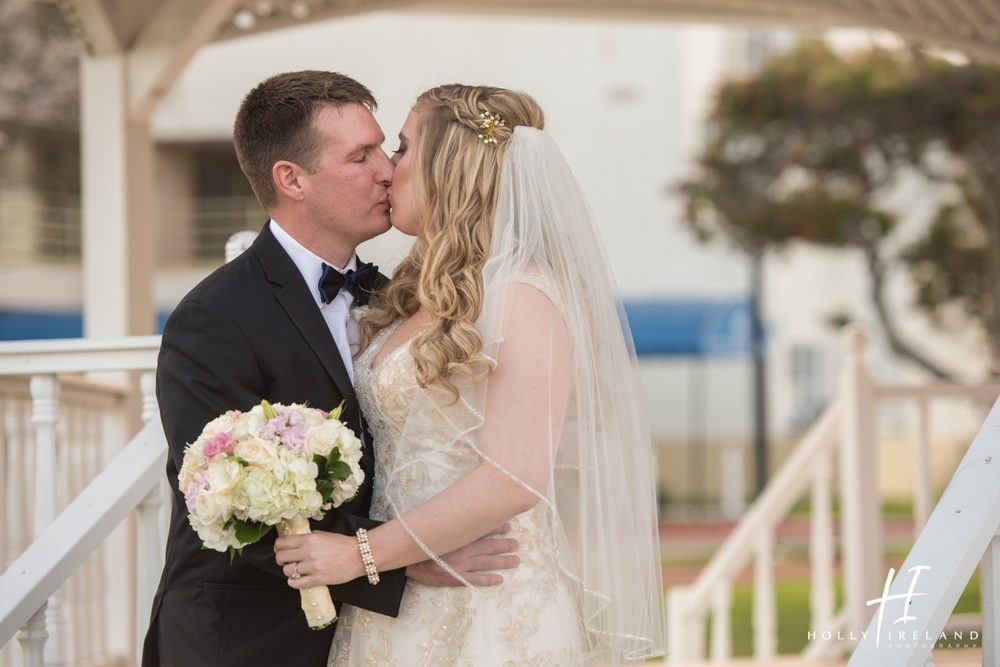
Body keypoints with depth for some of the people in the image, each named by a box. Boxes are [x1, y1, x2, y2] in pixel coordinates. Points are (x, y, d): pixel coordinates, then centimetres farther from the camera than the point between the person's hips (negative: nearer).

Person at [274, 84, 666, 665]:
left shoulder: (522, 297, -13)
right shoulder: (416, 296, 13)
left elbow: (515, 479, -21)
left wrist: (362, 553, -19)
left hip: (491, 614, -8)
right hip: (399, 609, 8)